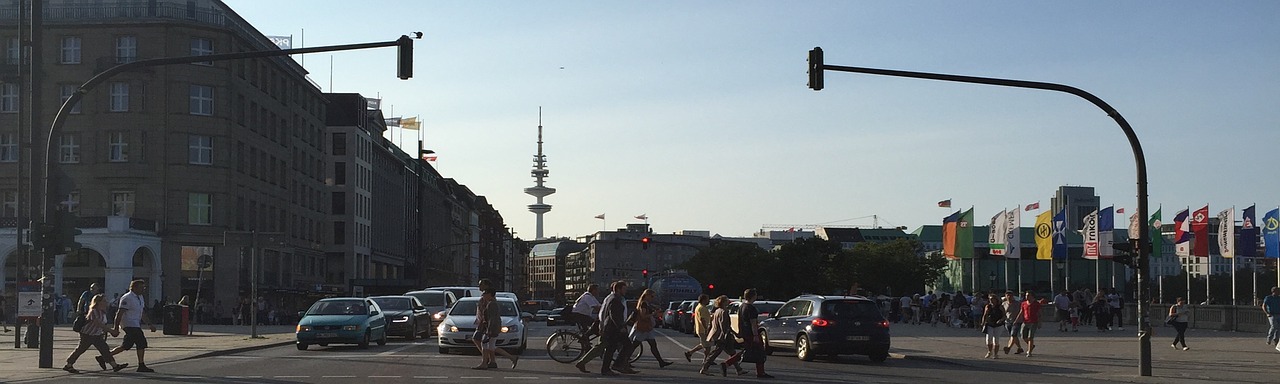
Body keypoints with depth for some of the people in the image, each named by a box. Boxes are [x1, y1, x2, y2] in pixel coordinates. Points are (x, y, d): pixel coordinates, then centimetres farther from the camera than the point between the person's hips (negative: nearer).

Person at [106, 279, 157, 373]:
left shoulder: (140, 298, 16)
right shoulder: (127, 298, -14)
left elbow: (143, 314, 23)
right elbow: (119, 314, -17)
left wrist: (150, 324, 16)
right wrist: (116, 328, -20)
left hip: (136, 325, 10)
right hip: (130, 325, -10)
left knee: (126, 346, 10)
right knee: (142, 343, -10)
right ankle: (141, 366, -4)